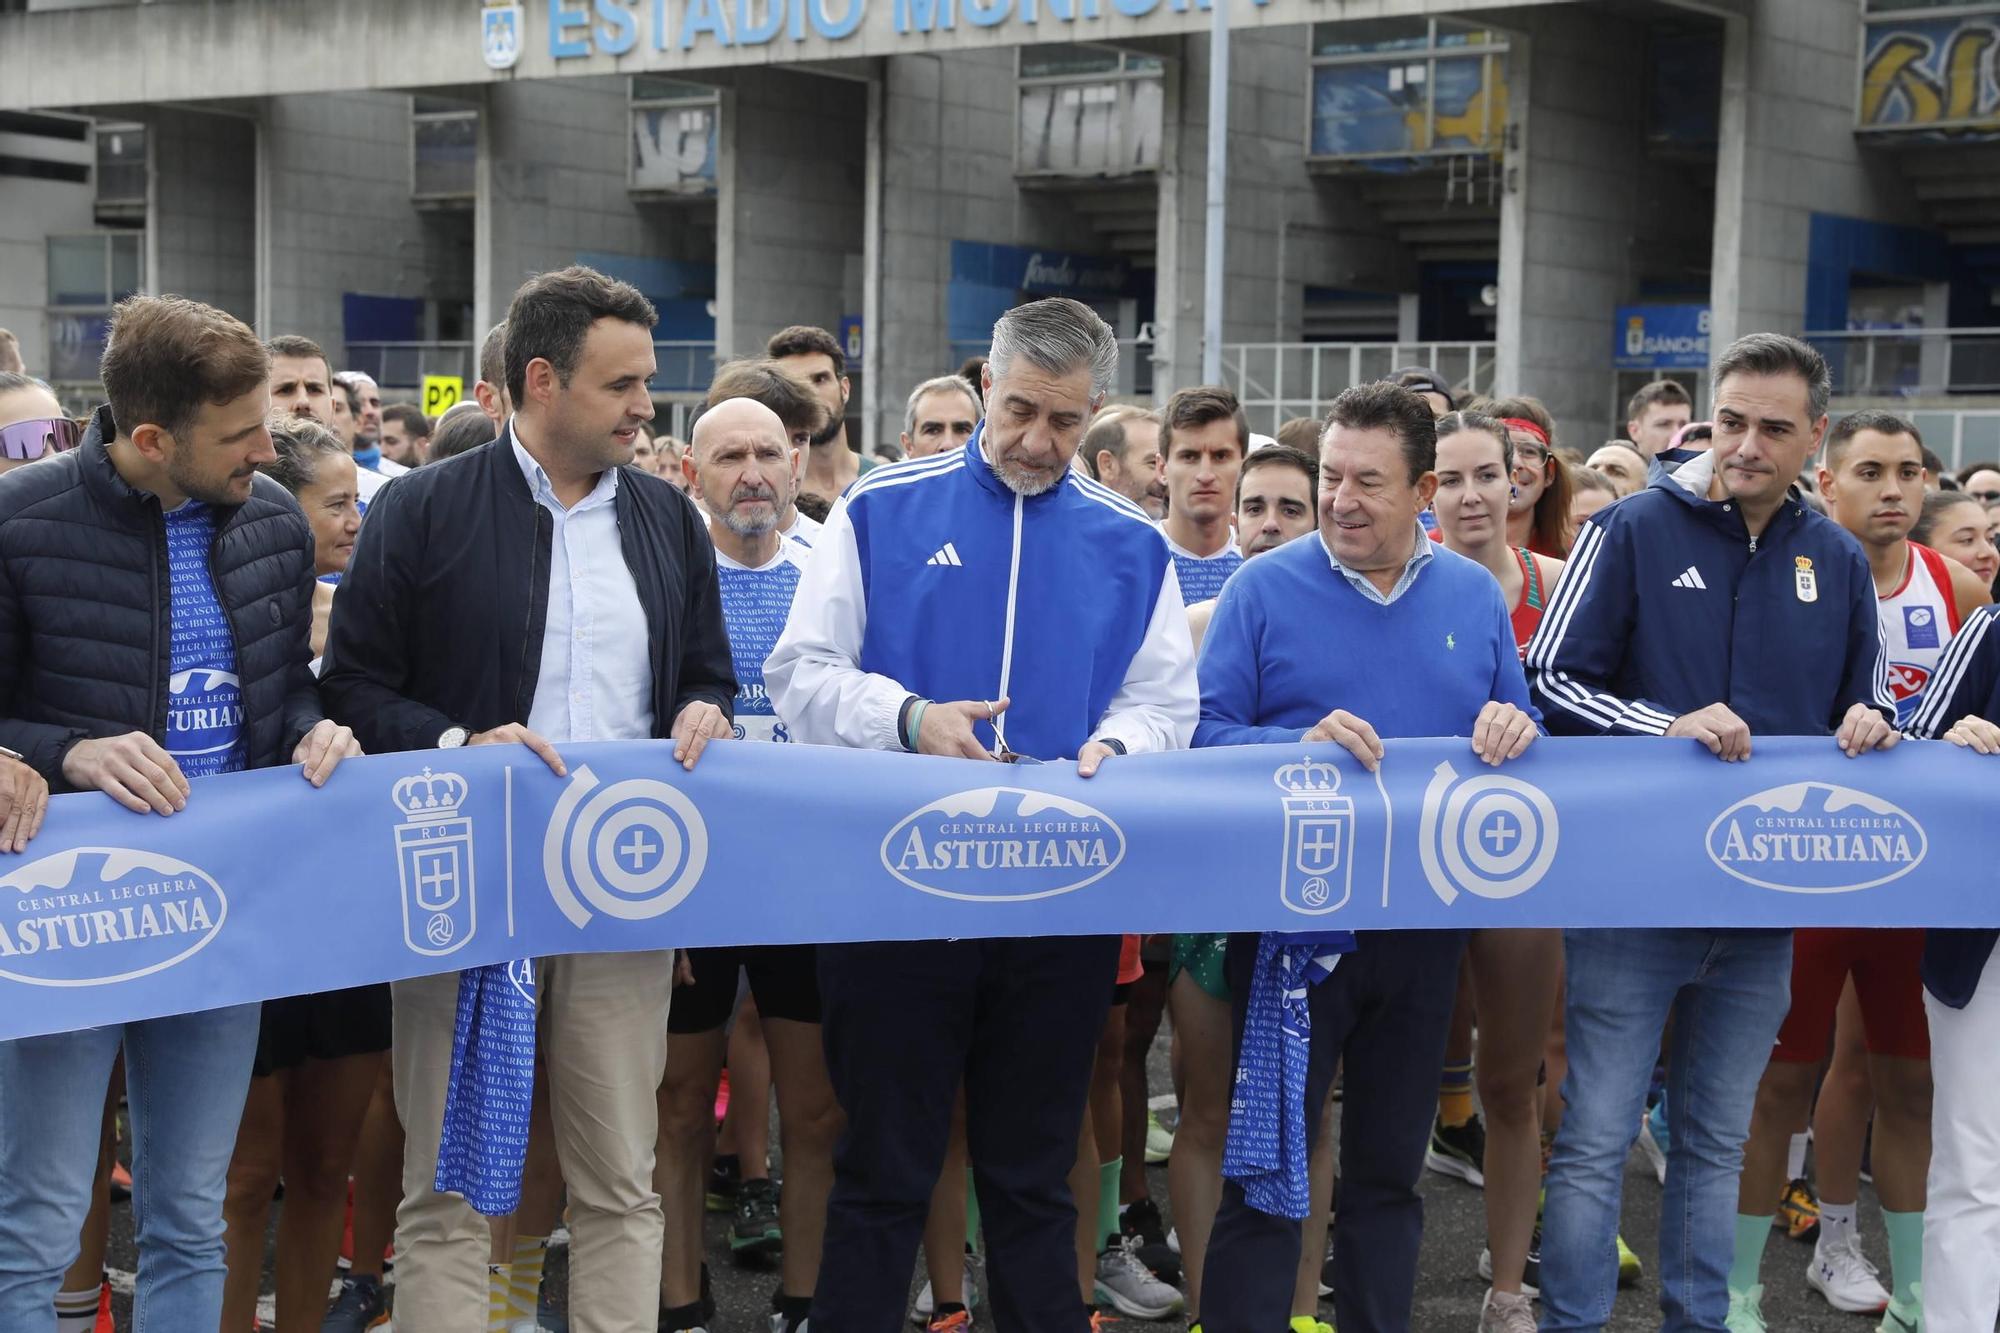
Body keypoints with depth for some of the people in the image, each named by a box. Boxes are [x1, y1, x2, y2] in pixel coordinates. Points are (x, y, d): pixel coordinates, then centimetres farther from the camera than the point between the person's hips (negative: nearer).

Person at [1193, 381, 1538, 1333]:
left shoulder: (1474, 596, 7)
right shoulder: (1264, 588, -4)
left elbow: (1514, 726, 12)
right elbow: (1206, 736, -8)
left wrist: (1510, 731, -11)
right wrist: (1302, 743, -25)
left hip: (1424, 924, 4)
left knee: (1390, 1169, 14)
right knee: (1267, 1162, 0)